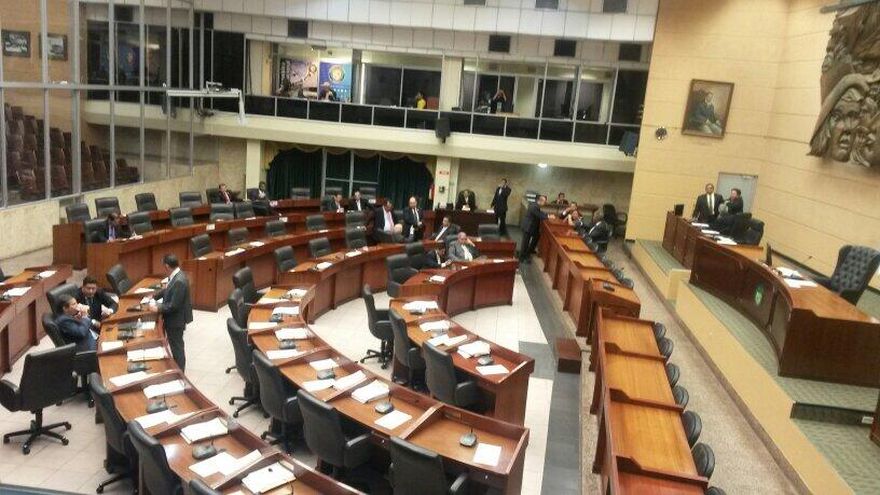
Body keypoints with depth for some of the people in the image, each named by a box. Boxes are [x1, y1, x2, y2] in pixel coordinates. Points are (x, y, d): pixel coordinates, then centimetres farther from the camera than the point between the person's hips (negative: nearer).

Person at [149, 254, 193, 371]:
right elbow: (168, 290, 19)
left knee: (177, 347, 6)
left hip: (176, 320, -9)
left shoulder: (179, 281, -30)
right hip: (173, 318, 9)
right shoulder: (176, 275, 0)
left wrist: (158, 308, -16)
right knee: (175, 346, 22)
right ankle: (177, 368, 37)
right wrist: (154, 296, 13)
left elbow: (173, 306, -27)